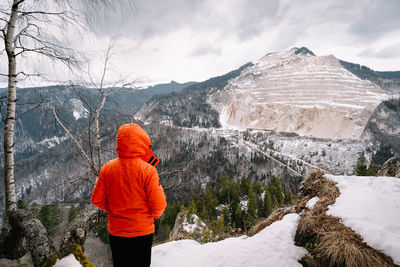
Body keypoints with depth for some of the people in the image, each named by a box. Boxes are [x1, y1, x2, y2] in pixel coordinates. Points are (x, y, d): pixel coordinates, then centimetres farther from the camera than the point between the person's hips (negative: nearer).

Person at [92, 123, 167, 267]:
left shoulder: (107, 168, -9)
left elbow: (97, 199, -2)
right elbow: (158, 205, -17)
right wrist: (154, 215, 4)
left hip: (115, 231, 4)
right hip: (142, 232, -3)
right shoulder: (148, 170, -20)